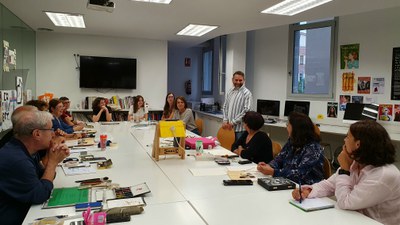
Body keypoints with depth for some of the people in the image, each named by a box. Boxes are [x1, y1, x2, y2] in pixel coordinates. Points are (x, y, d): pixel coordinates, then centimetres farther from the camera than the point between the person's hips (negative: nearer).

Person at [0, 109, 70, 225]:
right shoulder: (16, 160, -29)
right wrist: (53, 162, -11)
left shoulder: (20, 150, 1)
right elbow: (41, 195, -18)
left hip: (24, 213, 9)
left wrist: (53, 160, -7)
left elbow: (43, 178, 10)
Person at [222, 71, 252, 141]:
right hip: (228, 127, 6)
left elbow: (246, 110, -15)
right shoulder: (229, 91, 11)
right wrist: (225, 120, 1)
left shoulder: (247, 93, -8)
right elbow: (225, 107, 14)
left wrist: (233, 122, -14)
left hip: (239, 128, -6)